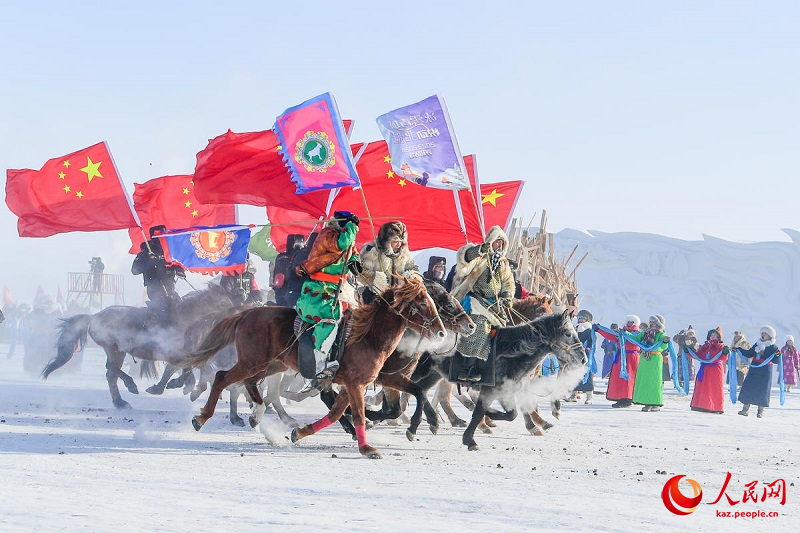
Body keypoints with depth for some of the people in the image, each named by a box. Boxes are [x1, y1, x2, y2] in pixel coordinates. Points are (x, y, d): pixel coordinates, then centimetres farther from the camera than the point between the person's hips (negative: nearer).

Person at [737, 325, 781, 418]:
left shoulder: (773, 347, -3)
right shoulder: (757, 344, 12)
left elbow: (776, 361, -8)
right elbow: (749, 354, 21)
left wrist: (778, 355, -27)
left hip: (765, 373, -5)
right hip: (753, 371, 5)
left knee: (762, 391, -4)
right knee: (747, 388, 0)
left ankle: (761, 411, 8)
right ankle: (745, 409, 7)